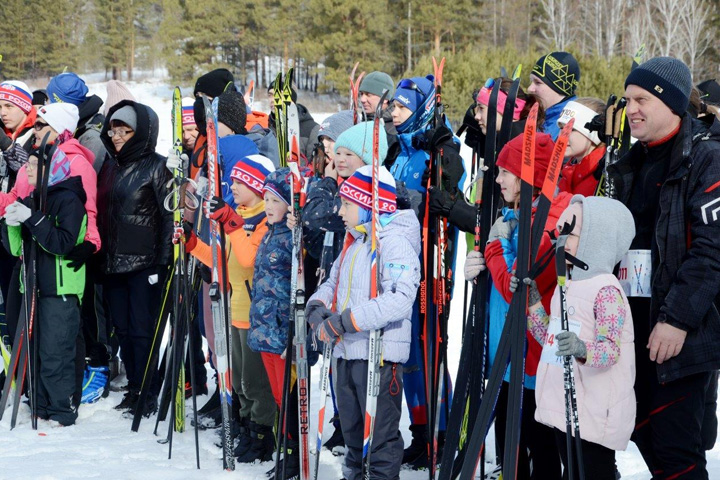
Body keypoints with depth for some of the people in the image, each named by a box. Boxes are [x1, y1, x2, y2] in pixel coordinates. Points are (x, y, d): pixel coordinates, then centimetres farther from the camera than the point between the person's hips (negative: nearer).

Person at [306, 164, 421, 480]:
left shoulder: (395, 241, -13)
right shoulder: (354, 243, 16)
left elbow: (400, 300, -26)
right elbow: (334, 282, 23)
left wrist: (346, 320, -26)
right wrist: (317, 306, 0)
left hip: (379, 354, -9)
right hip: (347, 351, 9)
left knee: (381, 434, -3)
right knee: (352, 430, 20)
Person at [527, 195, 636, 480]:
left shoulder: (606, 289, -13)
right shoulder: (566, 286, 14)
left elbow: (611, 349, -22)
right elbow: (550, 338, 19)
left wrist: (582, 349, -41)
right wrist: (532, 300, 12)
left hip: (594, 413, -9)